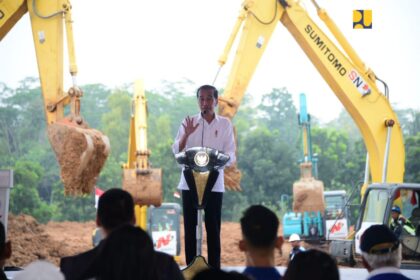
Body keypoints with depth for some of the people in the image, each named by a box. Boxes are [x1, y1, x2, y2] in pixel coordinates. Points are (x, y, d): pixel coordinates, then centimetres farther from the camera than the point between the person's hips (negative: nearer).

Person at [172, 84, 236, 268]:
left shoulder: (224, 124, 6)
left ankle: (214, 269, 2)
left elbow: (230, 156, 2)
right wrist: (186, 135, -16)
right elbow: (176, 151, 2)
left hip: (214, 183, -1)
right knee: (190, 228, 0)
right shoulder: (188, 123, 7)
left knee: (213, 229, 0)